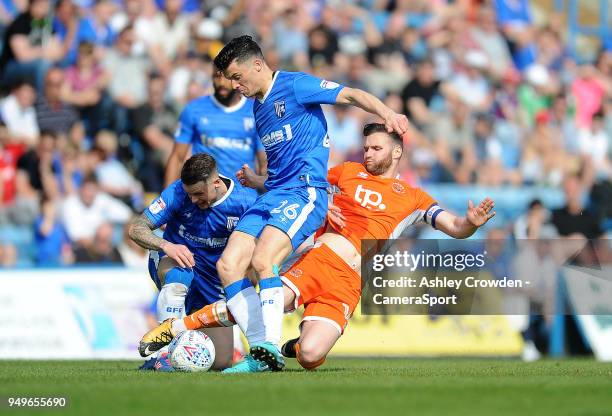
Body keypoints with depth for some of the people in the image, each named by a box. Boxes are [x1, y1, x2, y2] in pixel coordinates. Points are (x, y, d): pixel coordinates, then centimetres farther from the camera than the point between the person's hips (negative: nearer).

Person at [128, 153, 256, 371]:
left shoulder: (245, 201, -18)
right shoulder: (178, 192, -20)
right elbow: (136, 228, -21)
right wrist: (166, 245, -40)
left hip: (214, 281, 2)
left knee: (222, 361, -4)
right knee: (178, 275, -42)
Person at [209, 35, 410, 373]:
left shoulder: (294, 85, -2)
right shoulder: (258, 108, 22)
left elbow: (352, 95, -11)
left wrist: (386, 113, -26)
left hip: (303, 191, -9)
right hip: (270, 196, 9)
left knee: (263, 260, -28)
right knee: (228, 265, -8)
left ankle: (271, 348, -26)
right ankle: (259, 352, -10)